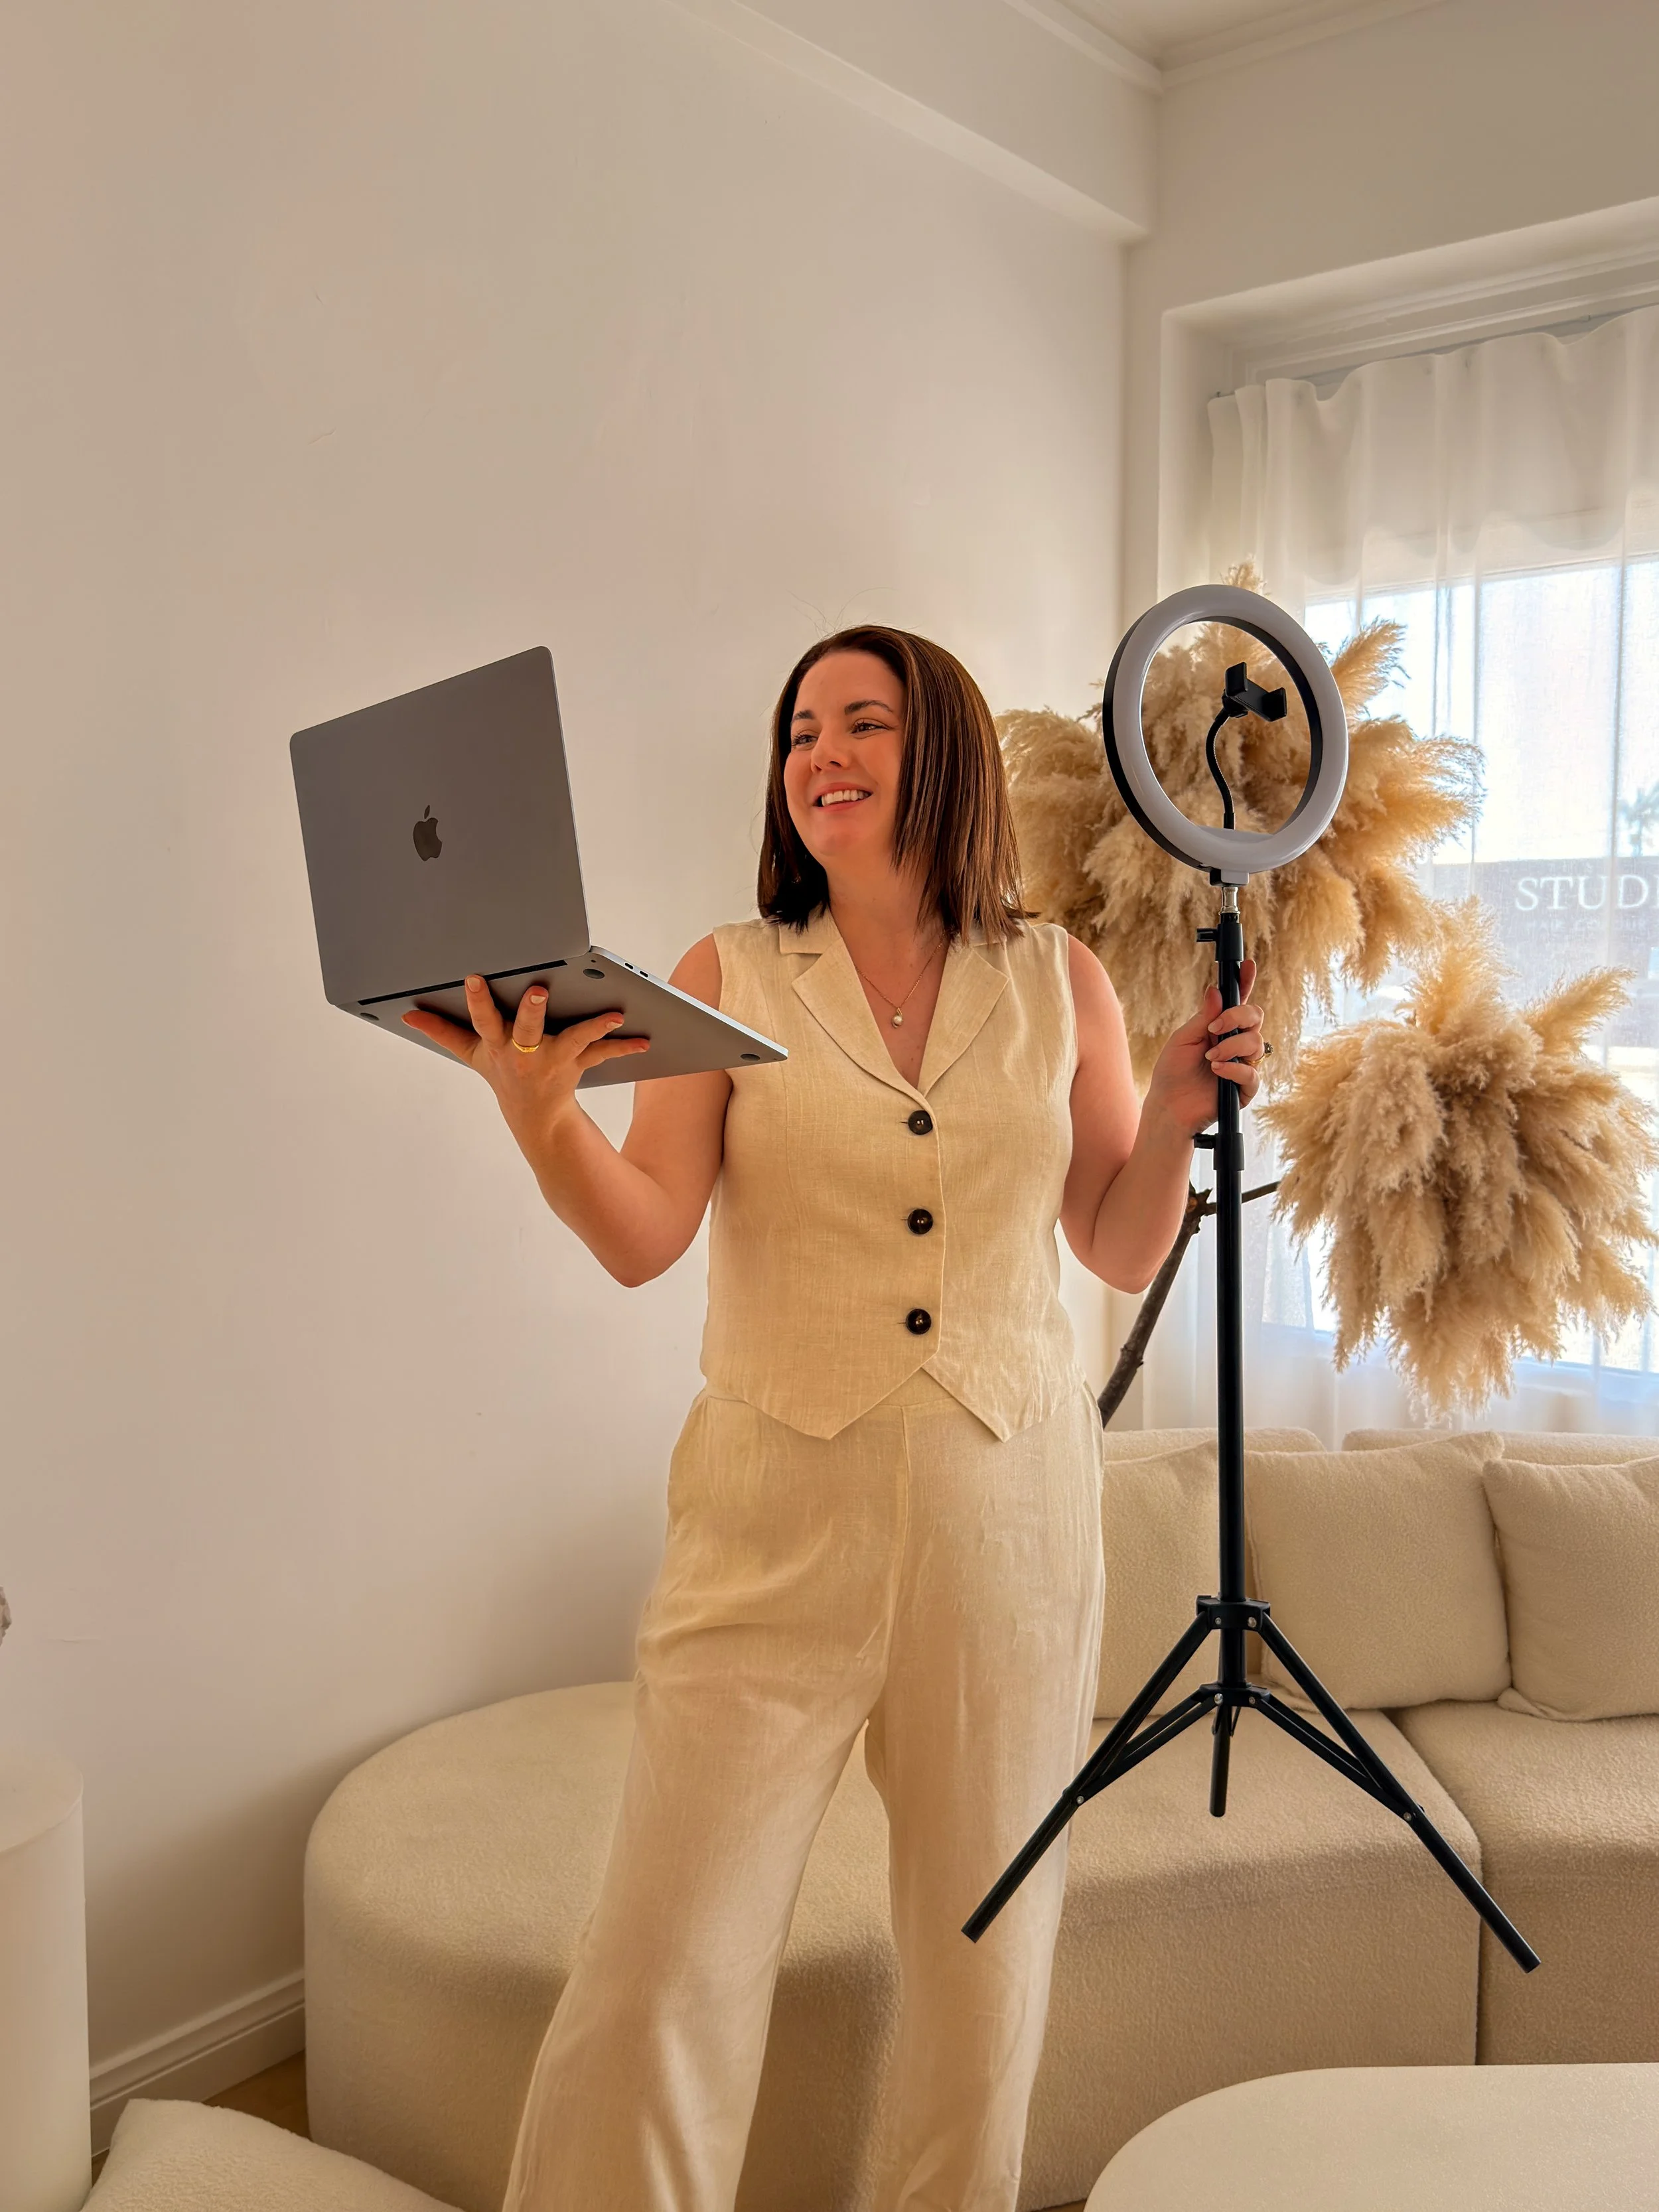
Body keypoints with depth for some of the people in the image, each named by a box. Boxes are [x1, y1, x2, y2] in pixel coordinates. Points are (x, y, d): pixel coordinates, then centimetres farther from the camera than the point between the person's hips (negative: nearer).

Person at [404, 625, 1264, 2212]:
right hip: (779, 1513, -1)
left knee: (985, 1961, 12)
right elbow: (642, 1239, -8)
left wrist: (1179, 1107, -3)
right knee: (659, 1975, -6)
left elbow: (1123, 1255, 12)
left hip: (1008, 1507, 2)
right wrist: (540, 1108, -25)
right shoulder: (730, 977, 3)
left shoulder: (1058, 984, 8)